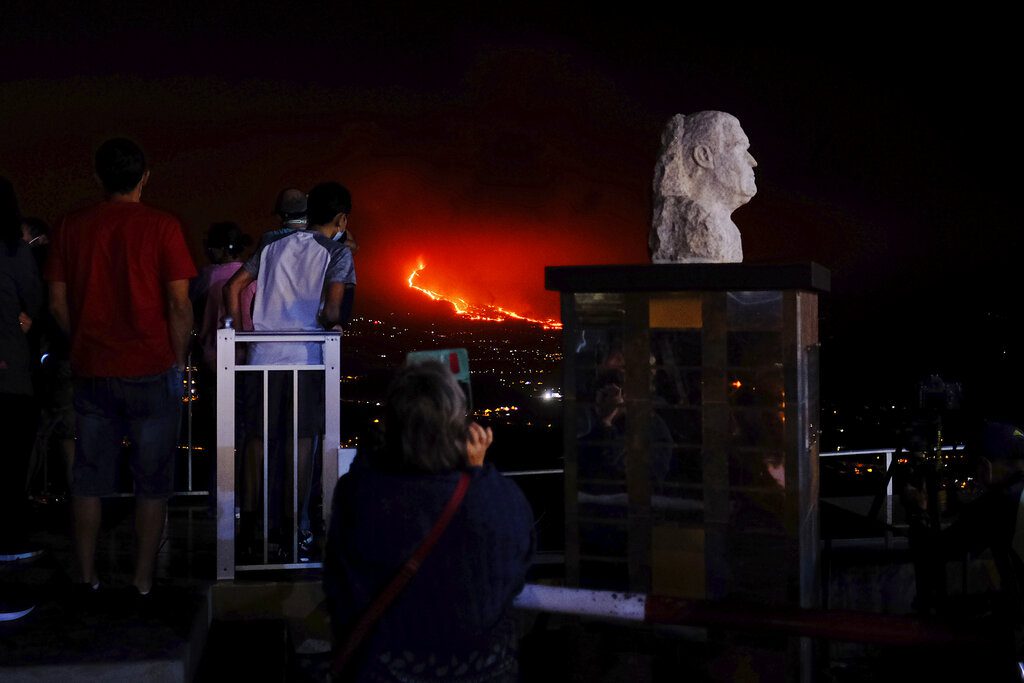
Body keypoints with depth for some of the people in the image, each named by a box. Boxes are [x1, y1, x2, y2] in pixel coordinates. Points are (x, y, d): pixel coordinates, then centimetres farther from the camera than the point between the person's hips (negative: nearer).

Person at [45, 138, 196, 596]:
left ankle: (87, 578, 16)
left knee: (89, 477, 12)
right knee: (152, 481, 6)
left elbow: (58, 304, 4)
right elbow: (179, 305, -9)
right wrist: (179, 361, 2)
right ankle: (143, 583, 8)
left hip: (91, 371, 3)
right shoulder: (161, 227, -7)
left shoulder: (72, 226, 3)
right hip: (151, 370, -3)